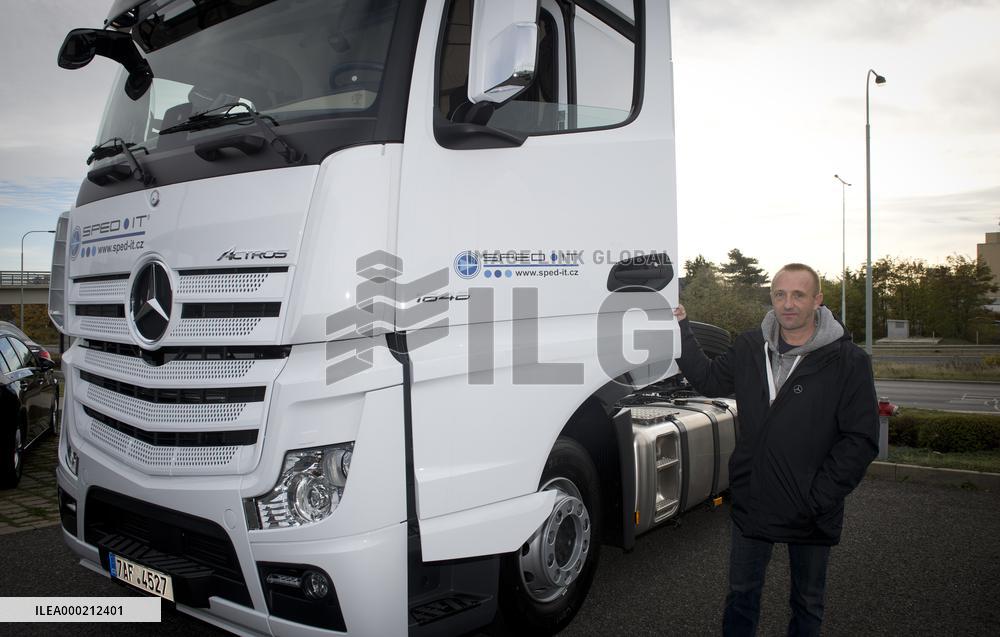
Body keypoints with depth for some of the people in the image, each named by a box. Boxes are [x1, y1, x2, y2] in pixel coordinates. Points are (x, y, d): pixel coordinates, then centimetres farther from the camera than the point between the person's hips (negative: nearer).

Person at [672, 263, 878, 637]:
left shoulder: (848, 361, -13)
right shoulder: (751, 348, 0)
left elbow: (860, 441, -13)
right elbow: (709, 381, 15)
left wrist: (818, 497, -17)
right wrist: (681, 331, 7)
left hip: (811, 514, -3)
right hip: (752, 503, 3)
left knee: (807, 602, 20)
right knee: (741, 595, 19)